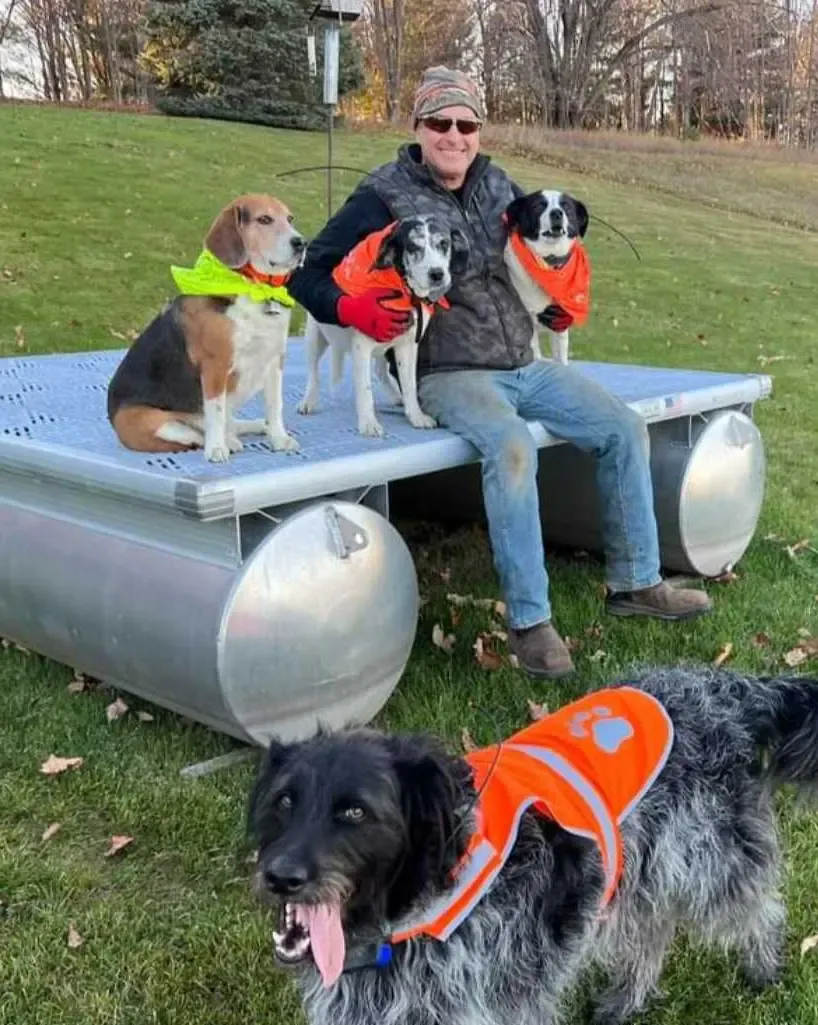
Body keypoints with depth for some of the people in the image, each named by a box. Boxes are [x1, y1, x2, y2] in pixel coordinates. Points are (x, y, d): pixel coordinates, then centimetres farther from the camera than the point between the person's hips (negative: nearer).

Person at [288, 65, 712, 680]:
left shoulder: (498, 186, 10)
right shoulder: (385, 198, -6)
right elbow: (309, 276, -6)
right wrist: (357, 312, -24)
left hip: (524, 365, 7)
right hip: (450, 375, -7)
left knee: (625, 430, -2)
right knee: (512, 448, -35)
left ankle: (635, 582, 11)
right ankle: (528, 620, -24)